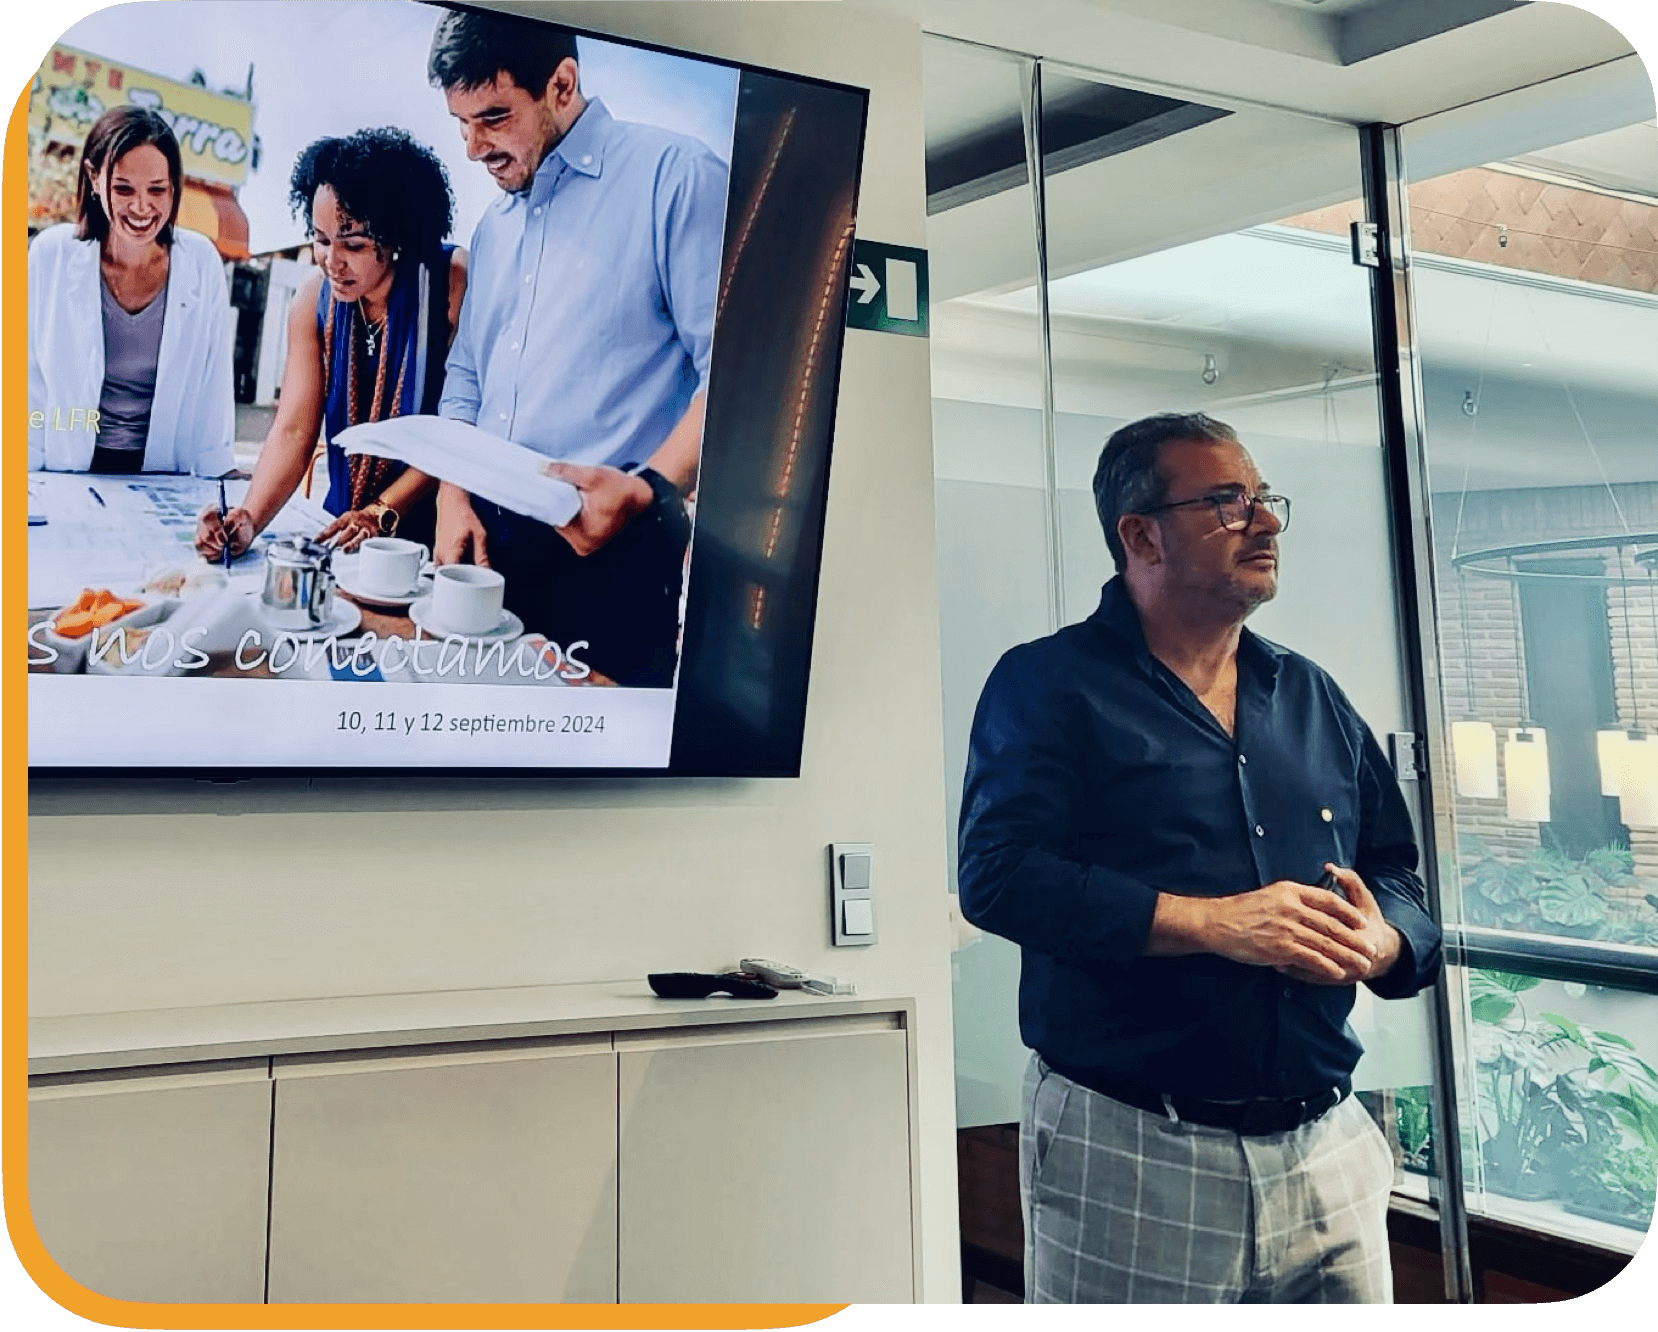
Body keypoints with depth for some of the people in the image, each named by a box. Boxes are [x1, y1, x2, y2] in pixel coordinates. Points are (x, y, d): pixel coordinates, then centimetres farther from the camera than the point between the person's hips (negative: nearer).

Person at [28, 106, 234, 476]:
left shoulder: (202, 262, -3)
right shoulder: (51, 255, -5)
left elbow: (213, 389, 2)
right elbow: (31, 384, 1)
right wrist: (29, 480, -1)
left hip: (165, 480, 0)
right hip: (66, 472, 0)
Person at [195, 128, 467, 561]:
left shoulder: (456, 284, -15)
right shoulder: (314, 302, 0)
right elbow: (293, 432, -5)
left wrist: (382, 513, -19)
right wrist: (249, 519, -21)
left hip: (439, 533, -4)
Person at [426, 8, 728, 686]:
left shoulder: (674, 175, -6)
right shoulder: (494, 225, 19)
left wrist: (646, 491, -25)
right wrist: (453, 498, 7)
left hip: (610, 556, -7)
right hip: (486, 545, 7)